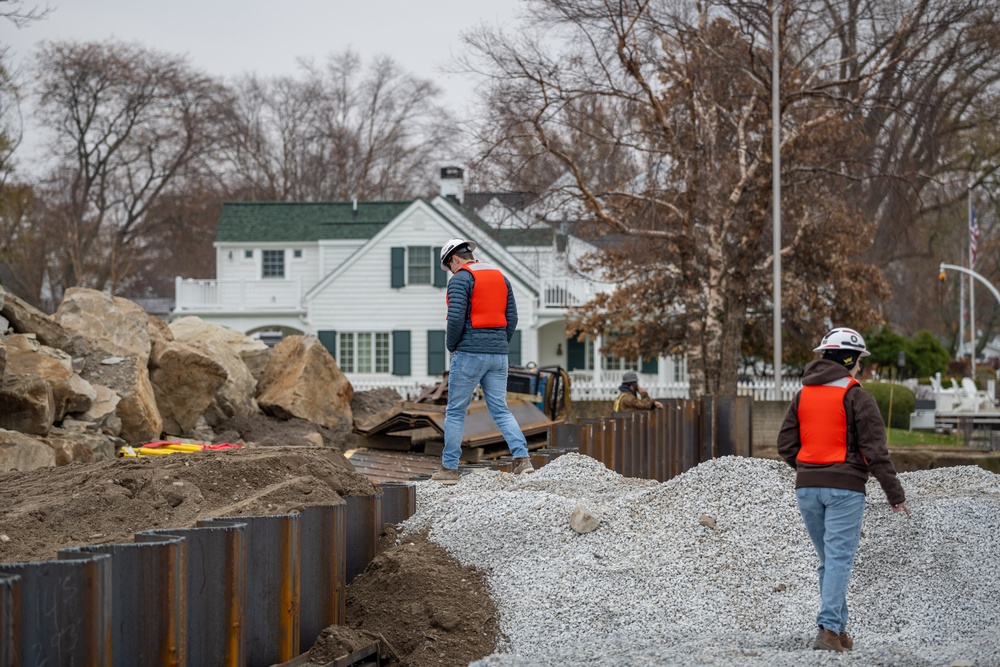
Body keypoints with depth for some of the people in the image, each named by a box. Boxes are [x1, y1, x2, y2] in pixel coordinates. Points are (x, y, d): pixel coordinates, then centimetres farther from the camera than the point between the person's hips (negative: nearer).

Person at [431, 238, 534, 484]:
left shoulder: (461, 279, -9)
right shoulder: (501, 277, 14)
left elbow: (456, 318, -18)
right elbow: (512, 317, 11)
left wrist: (451, 346, -3)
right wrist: (500, 345, 15)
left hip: (470, 353, -6)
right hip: (498, 354, 6)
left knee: (455, 411, 4)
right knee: (500, 409, 8)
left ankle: (449, 468, 7)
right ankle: (522, 458, -8)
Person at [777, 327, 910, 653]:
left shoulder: (803, 395, 10)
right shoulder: (856, 397, -7)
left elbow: (786, 445, 8)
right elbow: (874, 449, -10)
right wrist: (895, 494, -6)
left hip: (807, 488, 5)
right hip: (844, 488, -5)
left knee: (828, 560, 15)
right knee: (839, 559, -7)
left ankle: (839, 629, 16)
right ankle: (828, 629, -19)